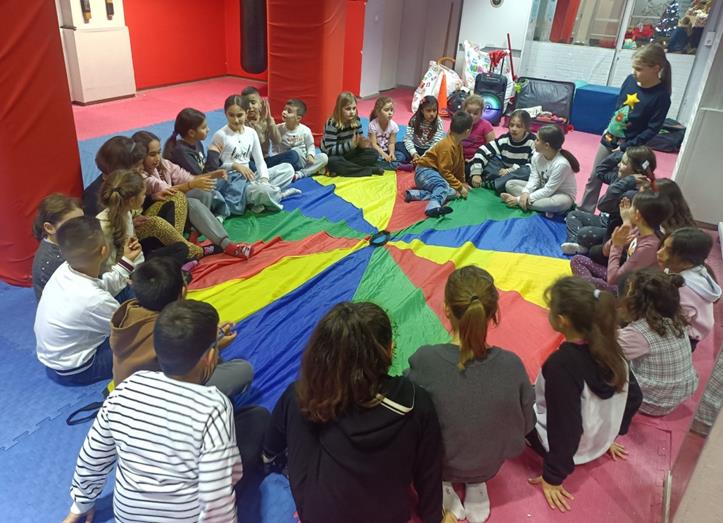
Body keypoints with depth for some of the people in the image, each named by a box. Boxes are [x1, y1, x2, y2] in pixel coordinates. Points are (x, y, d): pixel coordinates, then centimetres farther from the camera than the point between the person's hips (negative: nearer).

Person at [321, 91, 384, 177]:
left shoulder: (356, 120, -6)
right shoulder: (332, 124, -23)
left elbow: (360, 138, 5)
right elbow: (330, 150, -27)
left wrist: (362, 142, -20)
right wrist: (351, 144, -34)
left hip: (348, 153, 6)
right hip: (333, 156, -5)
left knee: (373, 154, -13)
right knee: (333, 162, -39)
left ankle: (339, 170, -21)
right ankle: (370, 169, -29)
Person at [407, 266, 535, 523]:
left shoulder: (425, 360, -30)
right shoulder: (511, 364, -24)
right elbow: (526, 426, -8)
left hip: (436, 464, -1)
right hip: (489, 465, 2)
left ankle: (441, 486, 12)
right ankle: (476, 484, 15)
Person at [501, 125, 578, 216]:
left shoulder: (561, 163, -30)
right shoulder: (537, 155, -10)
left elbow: (548, 190, -28)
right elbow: (534, 178, -6)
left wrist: (518, 199, -30)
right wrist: (525, 193, -30)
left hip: (561, 195, -6)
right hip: (542, 190, 6)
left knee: (561, 203, -44)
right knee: (510, 184, -7)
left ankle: (518, 201, -29)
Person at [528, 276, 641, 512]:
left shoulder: (561, 364, -34)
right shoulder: (609, 348, -13)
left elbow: (564, 428, -28)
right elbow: (633, 396, 1)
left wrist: (553, 478, -14)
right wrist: (612, 433, 17)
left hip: (568, 446, -7)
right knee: (532, 392, 23)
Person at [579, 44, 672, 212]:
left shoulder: (661, 96, -17)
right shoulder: (630, 80, -2)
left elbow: (652, 129, -17)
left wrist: (625, 148, -19)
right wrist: (608, 127, 12)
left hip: (628, 146, -6)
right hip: (609, 139, 6)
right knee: (593, 179, 14)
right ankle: (584, 213, 28)